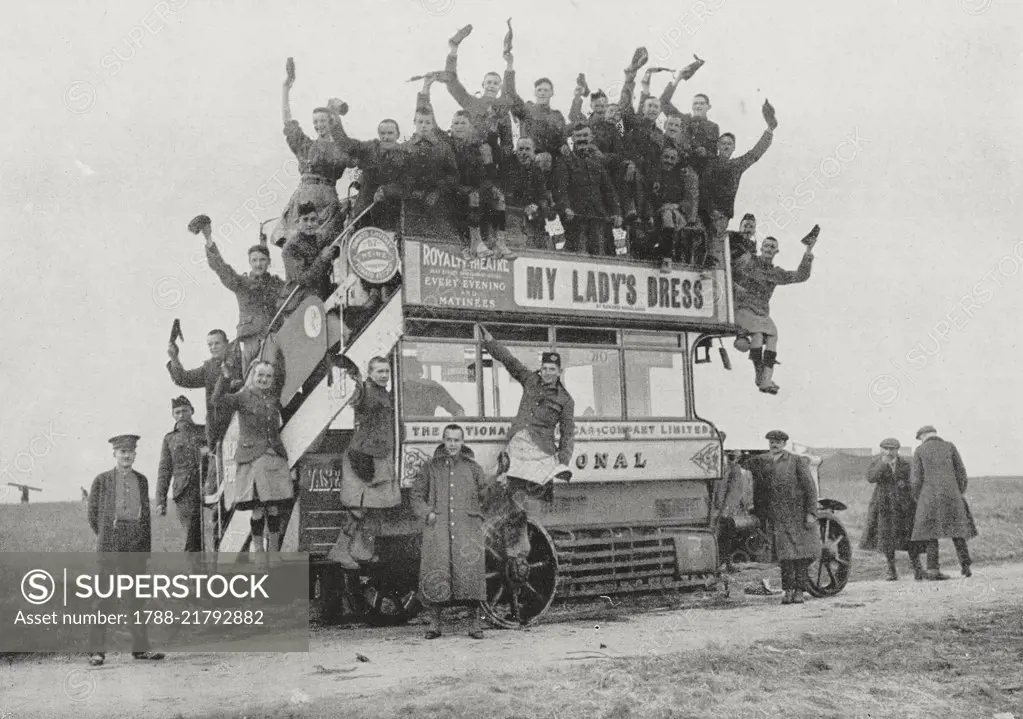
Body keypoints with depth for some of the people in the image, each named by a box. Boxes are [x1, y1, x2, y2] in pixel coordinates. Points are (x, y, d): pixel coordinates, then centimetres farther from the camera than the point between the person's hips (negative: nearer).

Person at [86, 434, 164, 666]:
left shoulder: (141, 481, 12)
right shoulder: (102, 481, 1)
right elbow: (93, 515, 6)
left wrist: (147, 547, 10)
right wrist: (105, 538, 8)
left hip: (137, 544, 4)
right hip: (110, 545, -3)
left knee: (135, 595, 7)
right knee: (106, 595, -6)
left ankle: (140, 648, 11)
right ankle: (96, 650, -1)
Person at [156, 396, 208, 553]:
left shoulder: (205, 431, 13)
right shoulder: (169, 438, 17)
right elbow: (164, 471, 15)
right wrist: (161, 501, 7)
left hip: (206, 488, -1)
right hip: (184, 493, 1)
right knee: (192, 537, -8)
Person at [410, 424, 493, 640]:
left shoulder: (473, 468, 16)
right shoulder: (430, 467, 14)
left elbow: (485, 496, 25)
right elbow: (416, 495, 15)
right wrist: (427, 513, 0)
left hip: (467, 527, 0)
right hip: (438, 527, 0)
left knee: (471, 569, -12)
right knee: (435, 572, -10)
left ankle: (474, 623, -5)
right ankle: (435, 623, -1)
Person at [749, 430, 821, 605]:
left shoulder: (797, 461, -1)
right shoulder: (760, 463, 7)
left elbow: (810, 488, -3)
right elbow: (758, 490, 15)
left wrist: (811, 513, -8)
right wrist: (759, 513, 12)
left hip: (799, 514, -1)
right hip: (777, 517, 2)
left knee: (801, 552, 0)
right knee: (785, 554, -4)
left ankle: (799, 591, 7)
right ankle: (787, 591, 2)